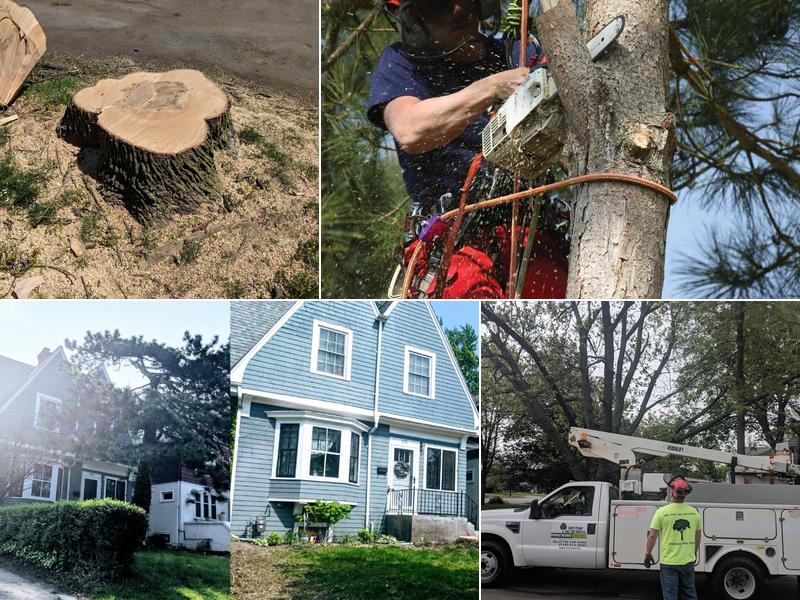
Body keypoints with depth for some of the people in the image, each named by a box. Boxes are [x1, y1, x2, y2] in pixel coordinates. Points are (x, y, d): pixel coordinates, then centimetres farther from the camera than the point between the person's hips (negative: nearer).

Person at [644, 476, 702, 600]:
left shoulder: (662, 512, -13)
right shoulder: (694, 512, -1)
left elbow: (652, 536, -10)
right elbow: (698, 535, 11)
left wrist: (648, 554, 3)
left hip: (669, 562, -4)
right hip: (688, 561, 4)